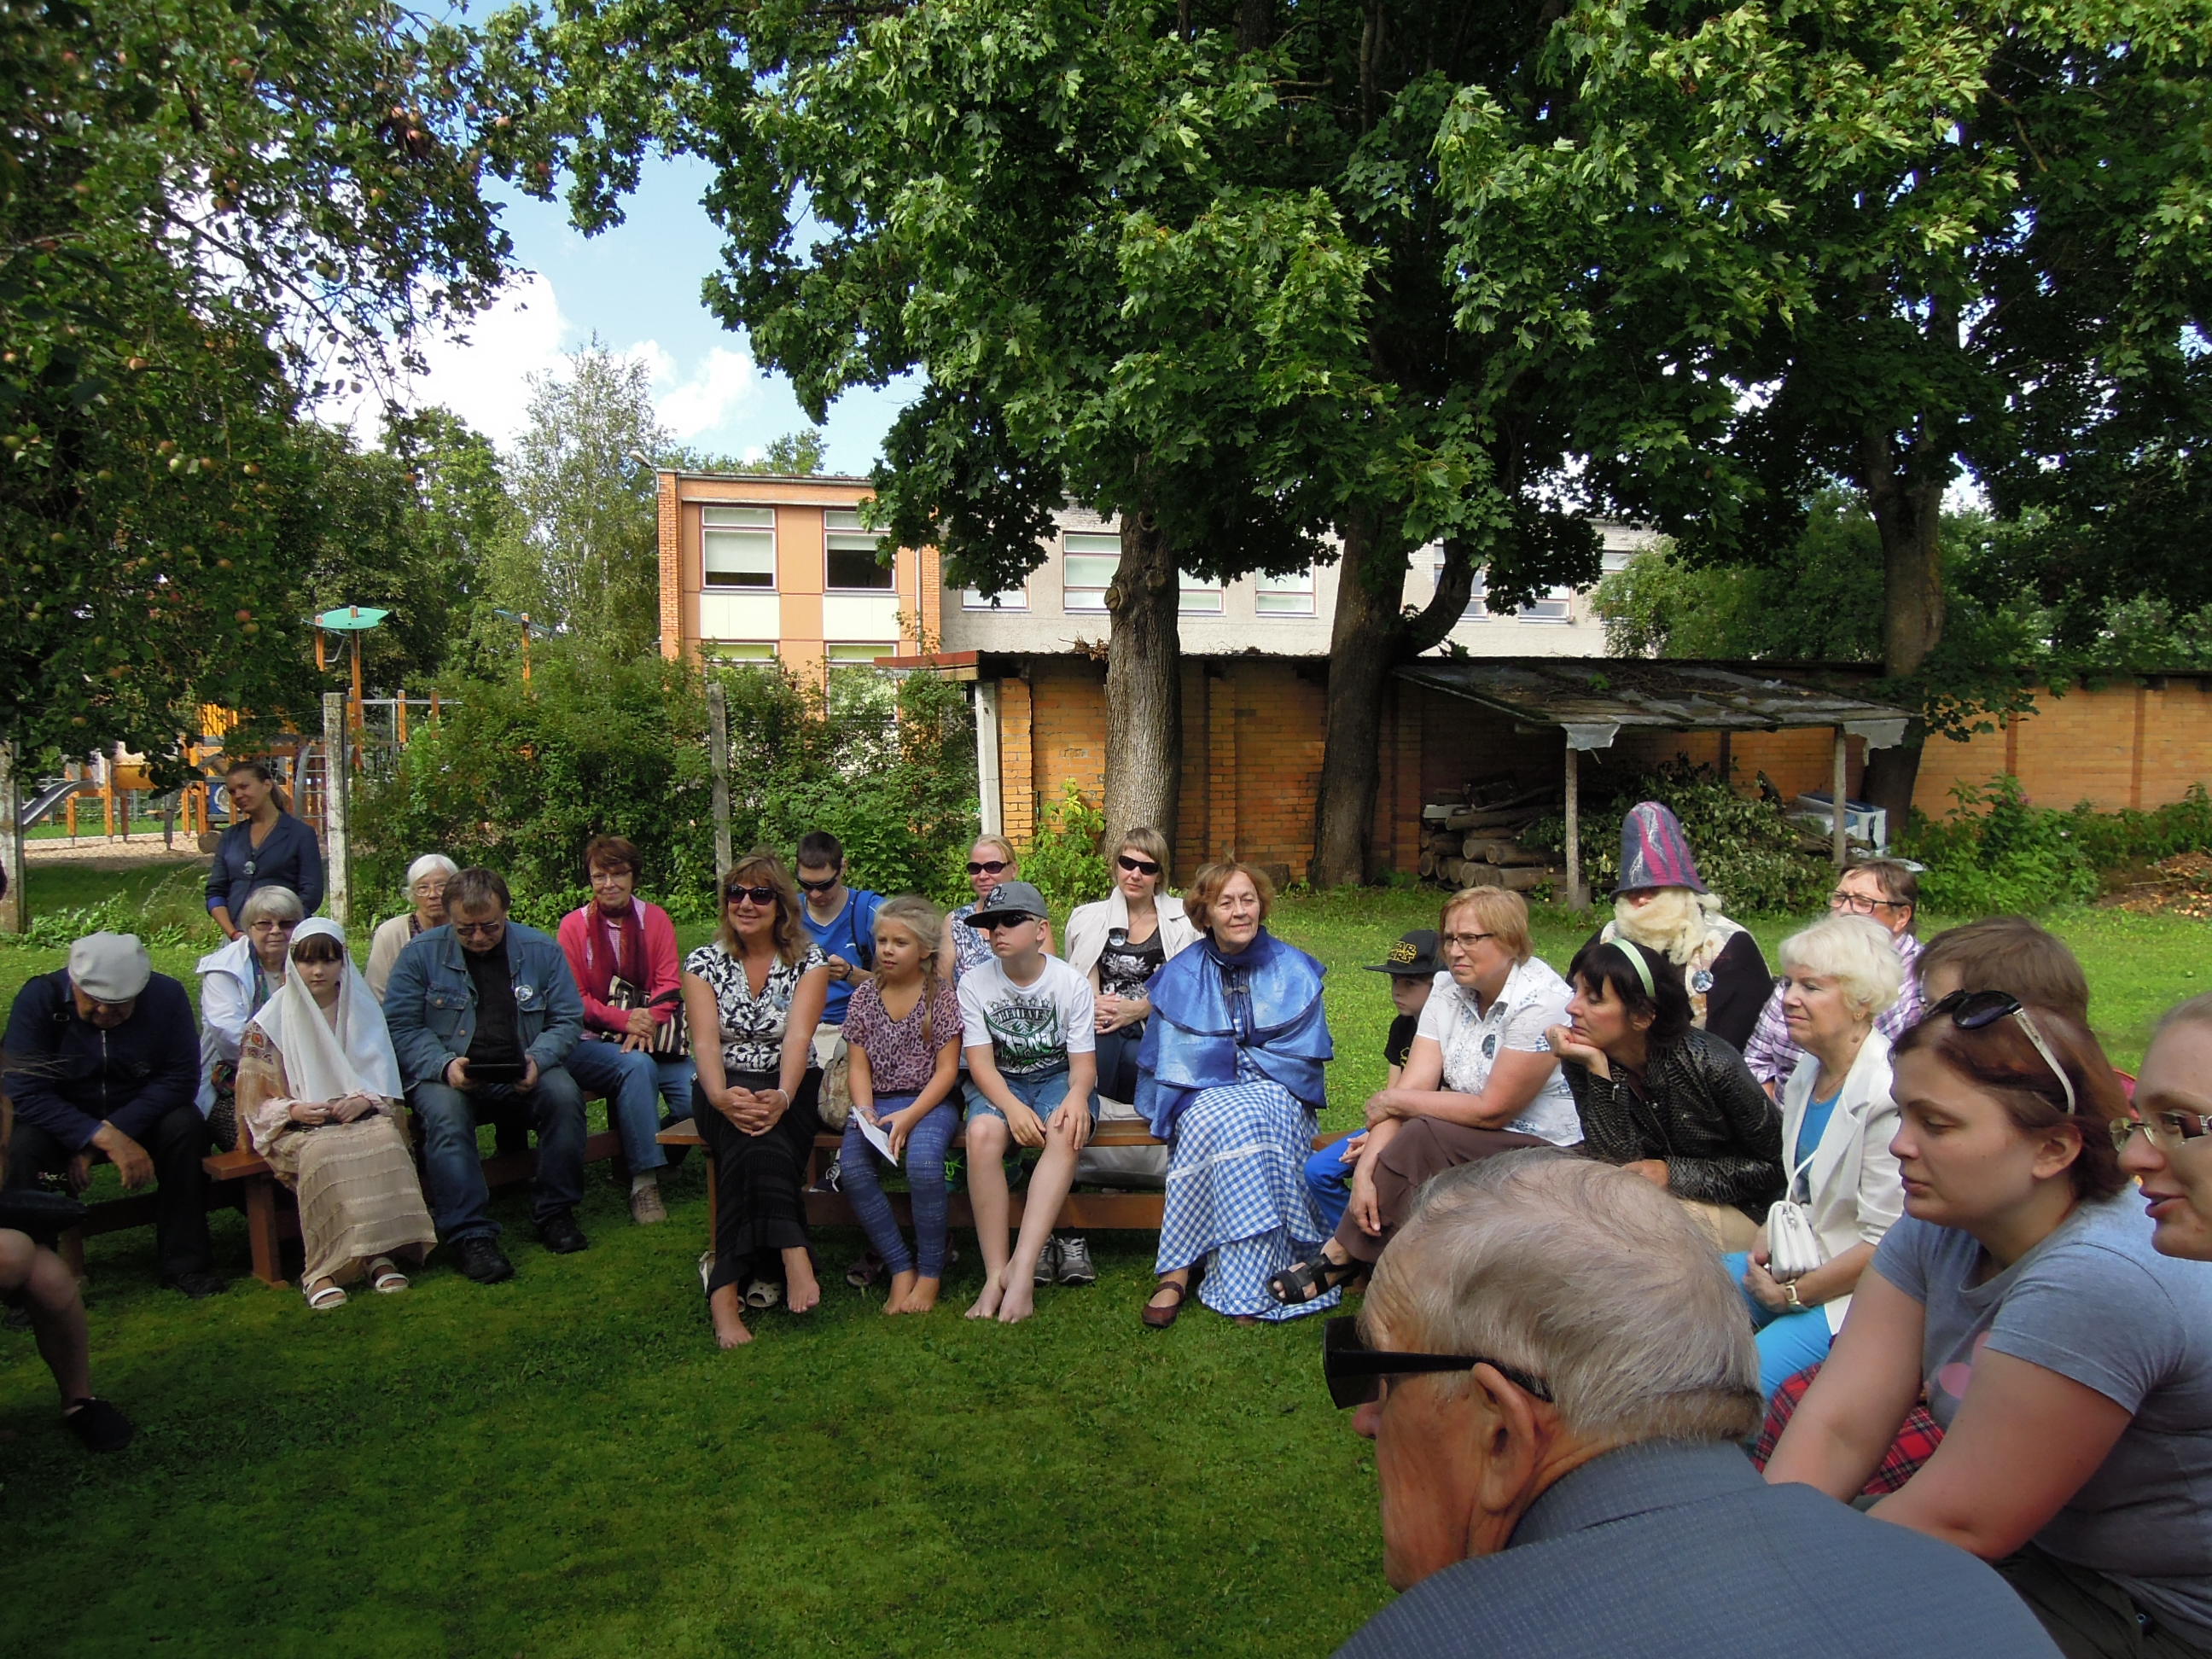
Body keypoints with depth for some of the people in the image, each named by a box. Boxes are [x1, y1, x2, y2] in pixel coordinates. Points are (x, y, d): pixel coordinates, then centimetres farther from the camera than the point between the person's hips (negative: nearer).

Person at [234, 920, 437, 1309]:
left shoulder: (362, 1010, 11)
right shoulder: (272, 1022, 5)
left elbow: (384, 1079, 10)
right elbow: (255, 1099, 3)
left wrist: (363, 1100, -12)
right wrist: (294, 1110, -17)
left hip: (360, 1115, 2)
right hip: (298, 1128, -2)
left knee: (384, 1139, -33)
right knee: (324, 1152, -36)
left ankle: (380, 1253, -33)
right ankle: (322, 1268, -33)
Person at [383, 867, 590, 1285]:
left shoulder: (540, 951, 5)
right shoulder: (422, 954, 1)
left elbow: (567, 1019, 4)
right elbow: (399, 1026, -3)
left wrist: (537, 1060, -16)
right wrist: (444, 1065, -21)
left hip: (521, 1074, 1)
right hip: (449, 1075, -1)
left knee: (564, 1094, -28)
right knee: (445, 1114, -33)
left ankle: (555, 1213, -12)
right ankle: (469, 1235, -29)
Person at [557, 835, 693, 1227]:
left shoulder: (655, 919, 9)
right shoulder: (574, 925, 3)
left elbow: (670, 984, 1)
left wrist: (647, 1020, -19)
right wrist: (624, 1019, -19)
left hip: (648, 1037, 2)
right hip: (591, 1043, -2)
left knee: (698, 1096, -24)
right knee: (638, 1065, -35)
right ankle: (644, 1181, -26)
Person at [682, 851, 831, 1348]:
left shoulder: (809, 961, 2)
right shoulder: (704, 962, 6)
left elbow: (798, 1037, -12)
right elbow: (705, 1041, -8)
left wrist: (782, 1096, -32)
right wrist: (721, 1096, -29)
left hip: (790, 1088, 0)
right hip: (725, 1088, 0)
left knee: (756, 1143, -33)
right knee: (752, 1136, -34)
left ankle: (728, 1288, -34)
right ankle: (791, 1256, -39)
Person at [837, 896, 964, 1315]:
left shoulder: (941, 994, -1)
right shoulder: (865, 995, 10)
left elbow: (946, 1070, -5)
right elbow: (860, 1066, 8)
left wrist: (909, 1117, -18)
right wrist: (865, 1113, -11)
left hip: (930, 1102, -3)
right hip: (877, 1103, 3)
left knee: (922, 1161, -34)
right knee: (854, 1167, -27)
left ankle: (930, 1272, -14)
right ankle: (901, 1267, -12)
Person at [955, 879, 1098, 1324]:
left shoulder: (1071, 983, -6)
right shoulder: (975, 983, -4)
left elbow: (1083, 1060, -6)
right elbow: (980, 1062, -9)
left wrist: (1076, 1096, -30)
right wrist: (1012, 1106, -28)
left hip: (1060, 1077, -1)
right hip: (1000, 1083, 1)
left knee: (1065, 1134, -35)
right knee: (982, 1132, -33)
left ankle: (1022, 1270, -36)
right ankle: (996, 1273, -28)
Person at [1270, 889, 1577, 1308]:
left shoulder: (1539, 1002, -20)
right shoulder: (1450, 991, 1)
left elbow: (1492, 1110, -21)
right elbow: (1411, 1088, -7)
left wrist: (1395, 1102, -12)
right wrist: (1365, 1173, -19)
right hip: (1473, 1144, 7)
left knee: (1421, 1138, -29)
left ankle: (1342, 1255, -13)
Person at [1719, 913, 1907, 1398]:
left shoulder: (1888, 1094, -22)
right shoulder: (1807, 1075, 7)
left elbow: (1887, 1241, -21)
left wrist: (1795, 1294, -13)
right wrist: (1768, 1244, 2)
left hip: (1857, 1291, -9)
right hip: (1796, 1266, 9)